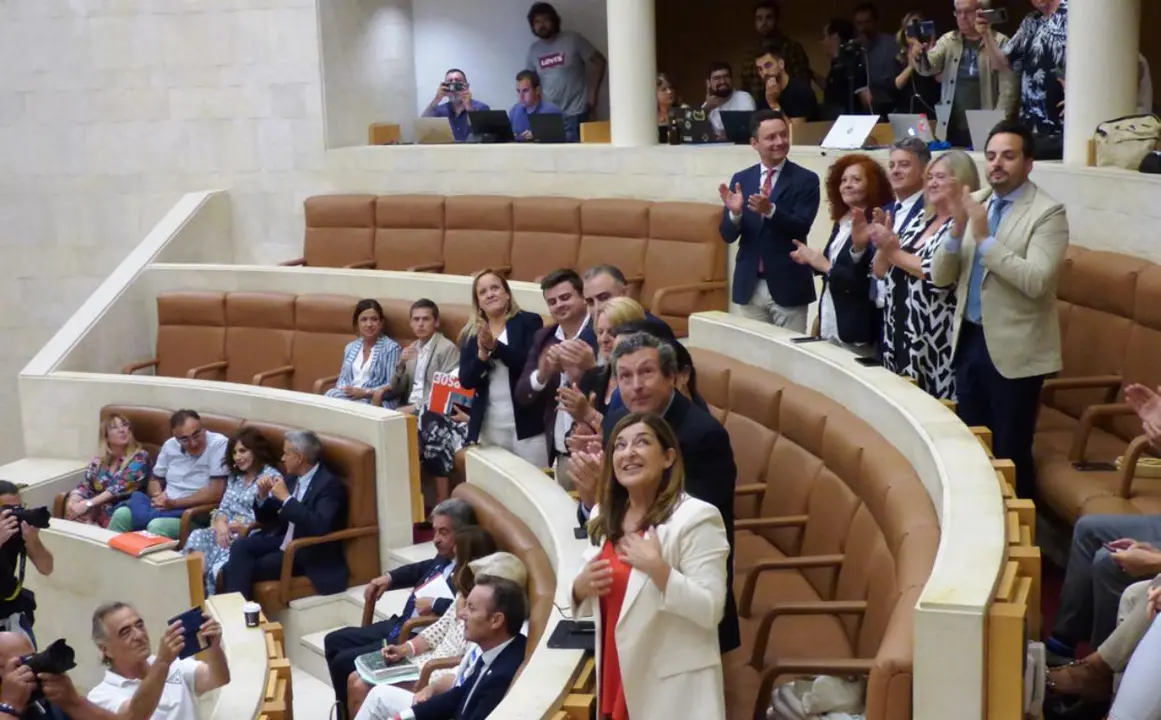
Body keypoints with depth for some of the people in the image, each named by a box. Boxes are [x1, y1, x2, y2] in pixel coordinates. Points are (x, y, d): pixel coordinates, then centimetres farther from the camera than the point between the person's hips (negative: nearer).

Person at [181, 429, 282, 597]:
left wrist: (243, 528, -19)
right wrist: (221, 524, -8)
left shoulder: (271, 477, -4)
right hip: (228, 532, 6)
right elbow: (223, 508, 14)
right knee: (197, 537, -26)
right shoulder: (235, 476, 20)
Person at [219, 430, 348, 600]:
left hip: (310, 553, -8)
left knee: (248, 569, -20)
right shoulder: (292, 479, 9)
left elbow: (320, 527, -31)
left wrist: (286, 498, -25)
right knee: (240, 546, -17)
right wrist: (263, 496, -4)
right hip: (284, 542, 8)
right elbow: (268, 519, 18)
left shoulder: (330, 484, -16)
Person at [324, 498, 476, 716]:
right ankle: (347, 709, 22)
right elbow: (425, 568, 30)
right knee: (334, 641, 14)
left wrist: (434, 604, -27)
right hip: (400, 625, 11)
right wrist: (389, 577, 17)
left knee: (344, 662, -11)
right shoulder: (446, 558, 8)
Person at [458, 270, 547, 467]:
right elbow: (466, 381, 3)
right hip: (487, 428, 3)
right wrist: (482, 354, -14)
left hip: (526, 424, -3)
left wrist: (495, 346, -22)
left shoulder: (529, 322, 1)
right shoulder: (471, 334, 10)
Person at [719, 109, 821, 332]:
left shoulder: (806, 179, -4)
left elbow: (801, 228, -14)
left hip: (788, 286, -3)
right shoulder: (741, 179, 6)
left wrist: (770, 210, -30)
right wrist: (735, 212, -19)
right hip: (750, 287, 3)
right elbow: (728, 235, 3)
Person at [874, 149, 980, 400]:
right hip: (900, 331, 8)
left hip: (936, 339, -8)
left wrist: (895, 252, -11)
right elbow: (881, 271, 15)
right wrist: (884, 246, -6)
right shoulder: (920, 220, 14)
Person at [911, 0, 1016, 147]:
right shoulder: (948, 40, 11)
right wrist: (919, 56, -24)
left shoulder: (1000, 42, -1)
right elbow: (928, 67, -2)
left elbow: (1008, 89, -4)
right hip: (951, 130, 3)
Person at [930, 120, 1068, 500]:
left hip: (1013, 350, -6)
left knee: (1010, 453, 2)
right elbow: (940, 276, 5)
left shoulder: (1048, 212, -10)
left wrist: (984, 238, -22)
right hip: (969, 340, 6)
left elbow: (1036, 280, -23)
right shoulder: (973, 203, 8)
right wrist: (957, 231, -12)